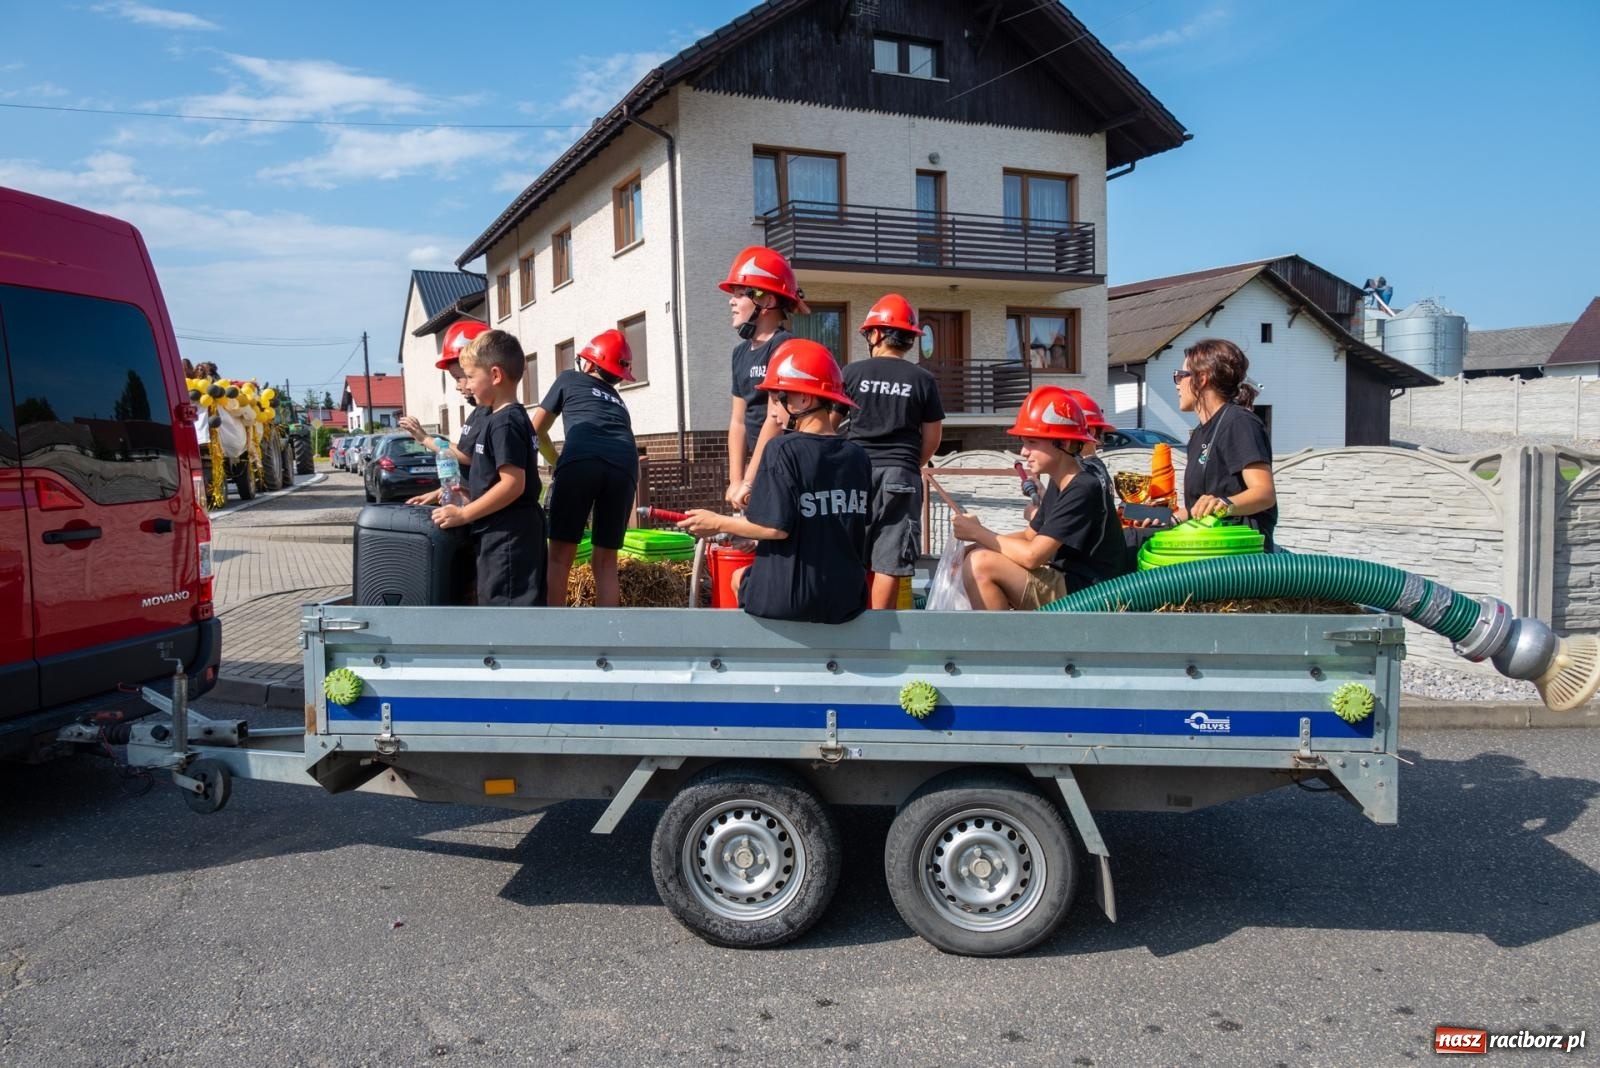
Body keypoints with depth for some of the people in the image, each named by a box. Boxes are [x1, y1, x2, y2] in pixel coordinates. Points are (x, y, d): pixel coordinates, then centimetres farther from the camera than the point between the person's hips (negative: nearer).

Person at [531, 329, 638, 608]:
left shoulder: (569, 379, 29)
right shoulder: (618, 401, 38)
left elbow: (536, 428, 35)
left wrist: (556, 461, 52)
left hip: (581, 461, -3)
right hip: (624, 465, 3)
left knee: (560, 555, 3)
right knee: (605, 560, 11)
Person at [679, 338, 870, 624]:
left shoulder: (784, 450, -14)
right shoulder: (857, 456, 2)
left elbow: (776, 527, -17)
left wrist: (717, 523, -4)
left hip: (789, 598, -4)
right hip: (847, 600, 4)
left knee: (739, 576, 28)